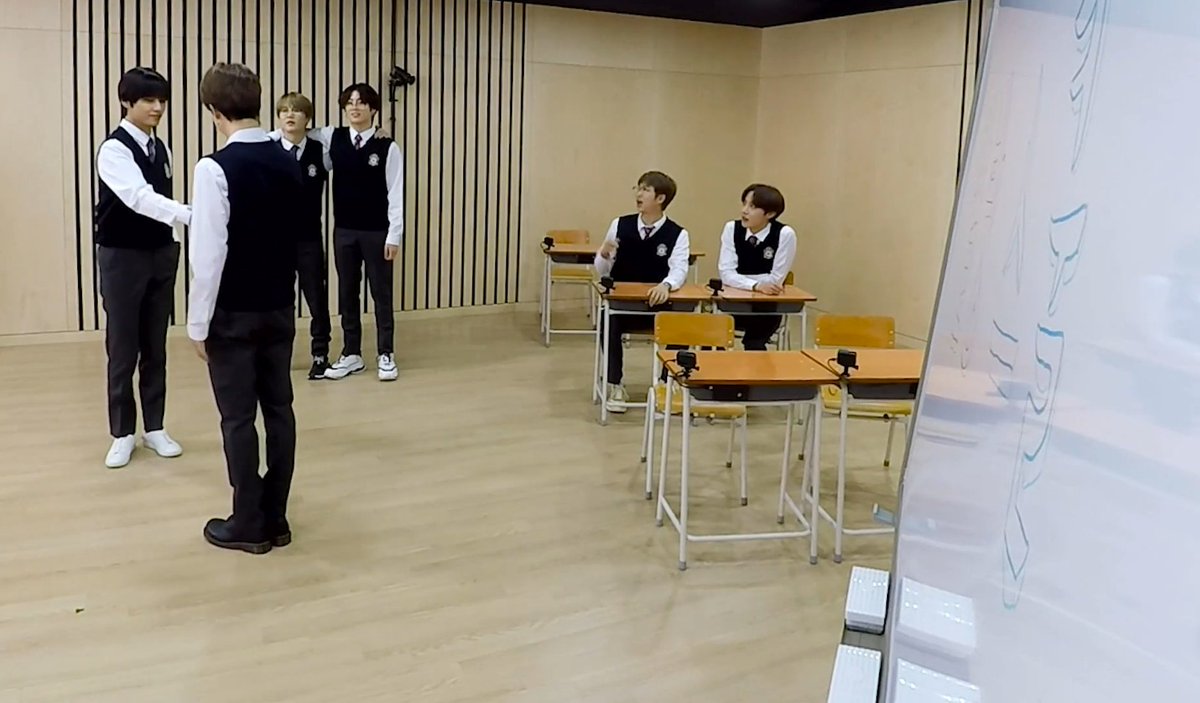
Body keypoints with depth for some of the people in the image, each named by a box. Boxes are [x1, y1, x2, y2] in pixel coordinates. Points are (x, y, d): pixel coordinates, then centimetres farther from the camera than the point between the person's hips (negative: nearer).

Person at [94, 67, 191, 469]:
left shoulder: (161, 150, 6)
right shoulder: (114, 149, -17)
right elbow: (139, 198, -33)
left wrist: (173, 245, 8)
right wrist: (193, 214, -45)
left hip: (161, 255, 6)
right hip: (122, 257, -6)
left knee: (156, 348, 11)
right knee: (123, 349, 3)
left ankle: (154, 428, 22)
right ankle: (123, 434, 16)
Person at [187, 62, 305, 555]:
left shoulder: (216, 168, -17)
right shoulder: (288, 164, 3)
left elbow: (208, 254, -18)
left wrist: (198, 323, -10)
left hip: (233, 314, -6)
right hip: (281, 308, 6)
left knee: (238, 418, 4)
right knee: (279, 409, 10)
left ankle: (249, 525, 13)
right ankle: (275, 518, 20)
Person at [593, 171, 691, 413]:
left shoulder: (678, 234, -3)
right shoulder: (619, 225, 3)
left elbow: (679, 269, -19)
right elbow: (601, 272, 8)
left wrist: (665, 285, -41)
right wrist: (604, 254, -15)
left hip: (658, 305, -1)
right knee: (608, 323, -30)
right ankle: (615, 385, -12)